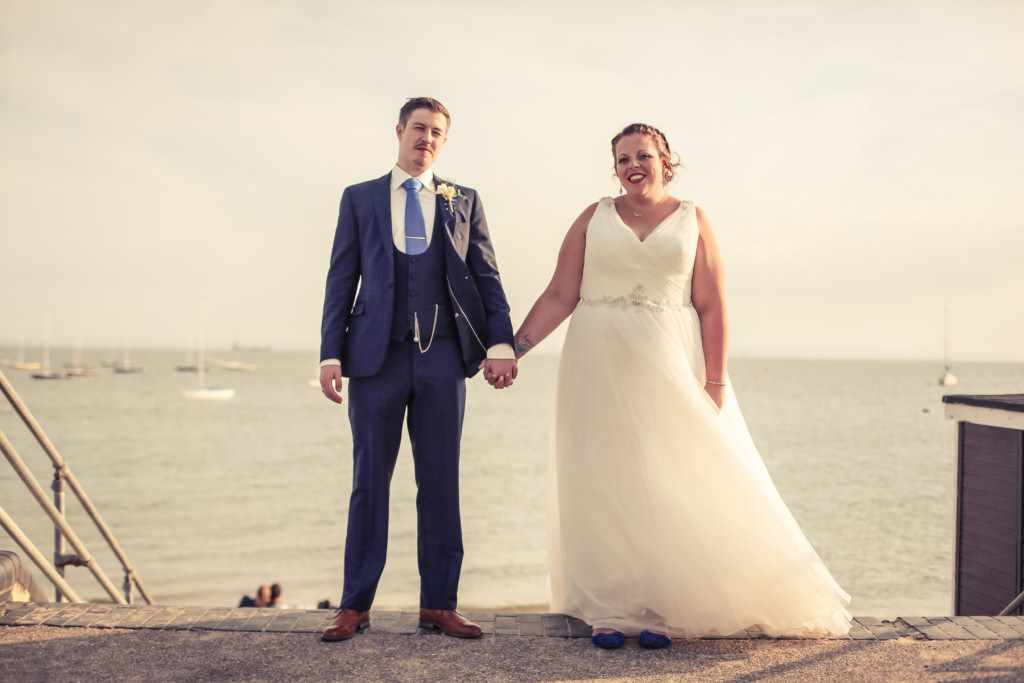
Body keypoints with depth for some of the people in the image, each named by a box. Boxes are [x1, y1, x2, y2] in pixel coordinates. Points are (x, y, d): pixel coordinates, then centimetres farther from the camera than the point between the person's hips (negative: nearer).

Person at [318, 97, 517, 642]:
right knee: (370, 481, 4)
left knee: (441, 481, 5)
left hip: (443, 356, 1)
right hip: (377, 355, -1)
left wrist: (500, 342, -8)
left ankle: (438, 605, 13)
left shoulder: (464, 201, 13)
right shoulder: (359, 198, 11)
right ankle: (355, 606, 13)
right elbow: (341, 280, 6)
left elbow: (486, 276, 6)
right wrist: (331, 353, -2)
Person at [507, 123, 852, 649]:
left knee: (668, 486, 2)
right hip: (600, 369, 1)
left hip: (667, 369, 0)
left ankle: (658, 610, 13)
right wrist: (515, 346, -8)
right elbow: (560, 295, 2)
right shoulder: (594, 218, 6)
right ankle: (609, 611, 11)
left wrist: (715, 383, -6)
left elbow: (712, 307, 1)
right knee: (603, 486, 3)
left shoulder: (692, 220, 5)